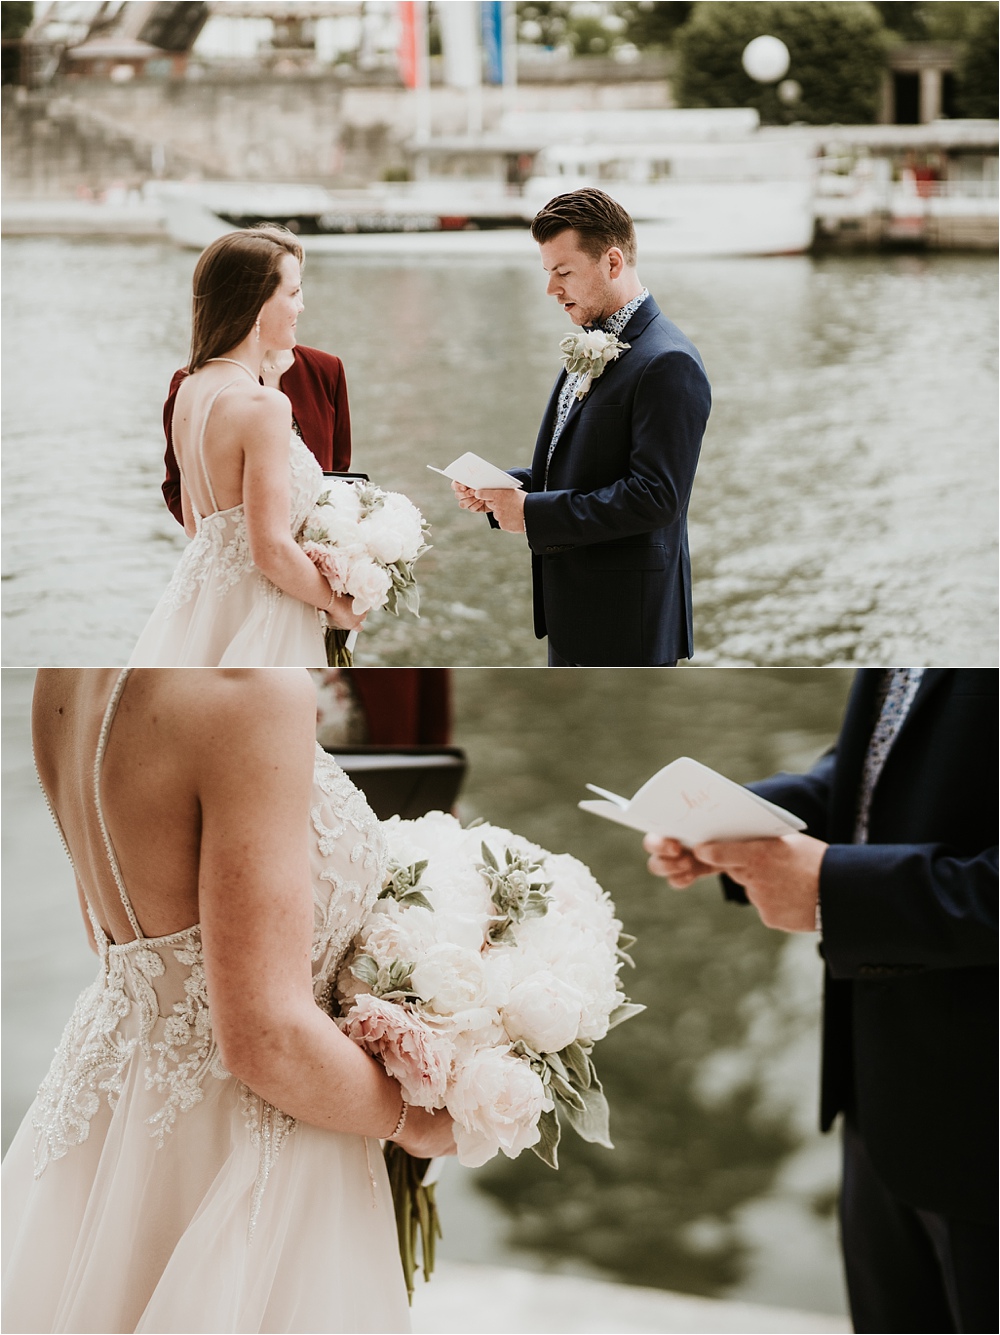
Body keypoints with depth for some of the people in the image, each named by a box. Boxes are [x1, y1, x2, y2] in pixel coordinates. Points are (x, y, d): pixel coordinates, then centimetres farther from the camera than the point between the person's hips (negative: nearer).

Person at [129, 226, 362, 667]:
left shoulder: (190, 388, 5)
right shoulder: (263, 404, -21)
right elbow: (272, 550, -22)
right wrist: (336, 604, -8)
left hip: (200, 599, 8)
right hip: (256, 613, -8)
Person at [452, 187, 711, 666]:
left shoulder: (668, 363, -18)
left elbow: (655, 495, -25)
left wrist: (534, 513, -22)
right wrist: (499, 488, 1)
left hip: (626, 626, -10)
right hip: (573, 614, 10)